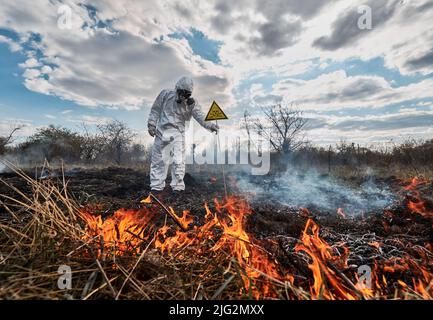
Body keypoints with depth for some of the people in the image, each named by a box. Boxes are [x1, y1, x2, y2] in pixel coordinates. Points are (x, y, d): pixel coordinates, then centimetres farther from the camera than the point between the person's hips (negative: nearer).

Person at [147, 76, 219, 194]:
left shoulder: (191, 103, -3)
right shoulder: (165, 95, -1)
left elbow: (200, 116, -13)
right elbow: (155, 110, 7)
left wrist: (210, 125, -30)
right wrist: (151, 124, 4)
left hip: (178, 133, -1)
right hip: (162, 131, 1)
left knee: (178, 161, -6)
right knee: (158, 160, 8)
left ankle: (178, 186, 7)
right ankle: (157, 185, 22)